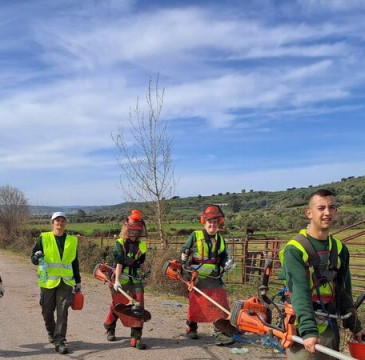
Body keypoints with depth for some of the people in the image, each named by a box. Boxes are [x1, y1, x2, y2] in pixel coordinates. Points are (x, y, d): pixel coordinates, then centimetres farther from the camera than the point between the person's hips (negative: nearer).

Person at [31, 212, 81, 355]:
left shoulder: (72, 241, 10)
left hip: (65, 282, 1)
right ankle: (51, 333, 36)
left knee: (63, 312, -7)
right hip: (48, 281, -1)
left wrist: (78, 281, 16)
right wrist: (37, 257, -22)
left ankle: (59, 341, -2)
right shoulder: (44, 238, 2)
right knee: (47, 312, 9)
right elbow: (33, 258, 2)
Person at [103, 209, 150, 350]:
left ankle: (136, 338, 2)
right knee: (117, 307, 13)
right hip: (121, 281, -3)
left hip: (136, 281, 3)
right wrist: (116, 280, -22)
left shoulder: (141, 246, 6)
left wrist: (146, 271, 6)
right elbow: (119, 264, -16)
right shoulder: (120, 244, -8)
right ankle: (110, 329, 40)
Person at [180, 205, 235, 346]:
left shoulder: (220, 239, 11)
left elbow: (225, 256, 19)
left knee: (219, 306, -5)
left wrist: (227, 263, -1)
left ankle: (219, 333, -4)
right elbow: (184, 253, 6)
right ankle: (191, 328, 28)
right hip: (197, 277, -3)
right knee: (195, 305, 9)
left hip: (215, 278, 3)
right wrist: (186, 267, 4)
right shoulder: (195, 236, -3)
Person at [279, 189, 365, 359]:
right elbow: (299, 293, -23)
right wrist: (308, 330, -33)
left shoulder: (340, 249, 5)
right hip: (304, 329, -5)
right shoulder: (294, 249, -14)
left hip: (331, 329, 5)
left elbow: (344, 291, 11)